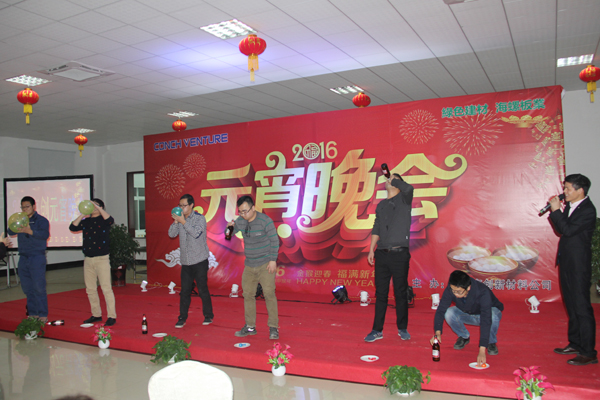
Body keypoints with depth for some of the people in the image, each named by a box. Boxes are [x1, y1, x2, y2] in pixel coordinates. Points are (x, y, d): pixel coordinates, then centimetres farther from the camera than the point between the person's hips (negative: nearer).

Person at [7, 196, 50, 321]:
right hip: (23, 258, 6)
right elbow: (11, 233, 4)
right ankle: (33, 313, 18)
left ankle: (43, 315, 1)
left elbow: (45, 234, -19)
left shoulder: (41, 220, -3)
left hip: (37, 258, -6)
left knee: (39, 288, -6)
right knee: (27, 288, 9)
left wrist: (30, 231, -34)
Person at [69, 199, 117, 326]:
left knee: (106, 288, -7)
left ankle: (112, 316, -1)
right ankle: (96, 315, 23)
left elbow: (110, 220, -24)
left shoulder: (103, 220, -1)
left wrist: (98, 208, -20)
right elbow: (72, 228, 0)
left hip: (102, 259, -6)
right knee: (90, 289, 11)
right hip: (88, 259, 6)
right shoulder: (85, 221, 13)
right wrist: (82, 215, -5)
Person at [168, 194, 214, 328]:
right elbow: (171, 234, 3)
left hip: (200, 260, -4)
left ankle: (208, 316, 15)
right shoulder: (180, 219, 9)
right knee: (185, 290, 4)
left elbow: (196, 233, -20)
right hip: (186, 261, 4)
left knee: (202, 289, 0)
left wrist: (183, 222, -20)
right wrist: (176, 221, -10)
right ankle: (182, 318, 13)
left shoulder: (200, 218, -5)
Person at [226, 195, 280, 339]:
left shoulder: (265, 221, -13)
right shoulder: (240, 221, 2)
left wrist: (273, 260, -13)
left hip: (265, 264, -5)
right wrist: (230, 226, -7)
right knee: (248, 295, 7)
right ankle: (250, 327, 19)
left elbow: (274, 241, -9)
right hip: (249, 265, 6)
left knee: (269, 294, -8)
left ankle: (273, 328, 0)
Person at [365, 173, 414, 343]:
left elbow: (409, 188, -21)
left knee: (400, 293, 3)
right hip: (382, 253, 5)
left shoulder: (403, 199, 3)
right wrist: (371, 249, 12)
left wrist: (395, 179, -4)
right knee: (380, 293, 6)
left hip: (399, 253, -4)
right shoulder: (381, 205, 19)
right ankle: (377, 330, 13)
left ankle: (402, 329, 18)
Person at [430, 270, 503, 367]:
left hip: (490, 311, -3)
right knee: (449, 313, -28)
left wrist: (482, 350, -50)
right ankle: (464, 337, 4)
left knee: (493, 317, -38)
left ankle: (491, 342, -4)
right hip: (467, 314, 3)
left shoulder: (482, 292, -39)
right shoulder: (450, 289, -29)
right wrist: (437, 332, -39)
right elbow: (441, 310, -23)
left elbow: (486, 320, -44)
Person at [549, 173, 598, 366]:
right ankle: (575, 344, 29)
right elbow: (563, 229, 12)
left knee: (582, 307, -4)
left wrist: (556, 210, -17)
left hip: (578, 265, -9)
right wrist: (555, 211, 2)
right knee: (572, 306, 17)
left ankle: (589, 352, 3)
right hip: (567, 262, 9)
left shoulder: (588, 210, -17)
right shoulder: (570, 206, 9)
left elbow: (568, 230, -24)